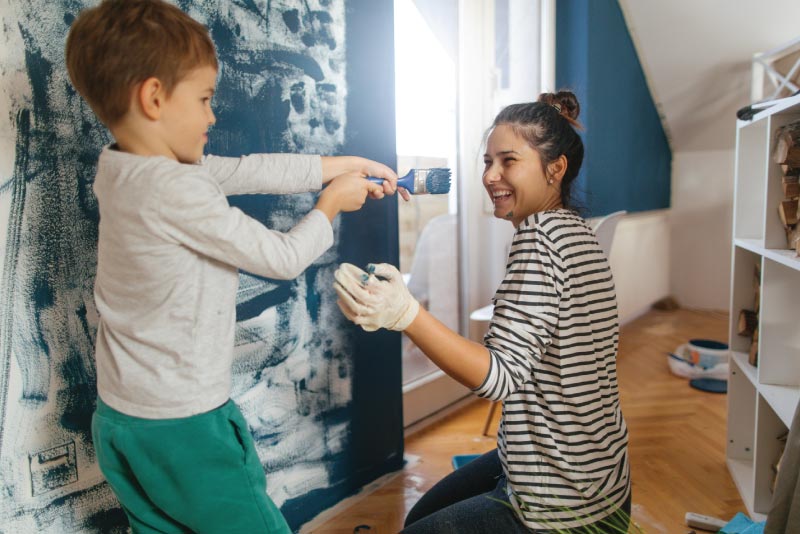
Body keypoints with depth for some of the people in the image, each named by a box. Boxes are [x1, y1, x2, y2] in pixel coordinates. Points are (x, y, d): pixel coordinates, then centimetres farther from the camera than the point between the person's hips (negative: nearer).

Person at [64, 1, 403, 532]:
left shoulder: (117, 169, 0)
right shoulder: (178, 191, -26)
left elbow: (247, 170, 2)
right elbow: (284, 258, -16)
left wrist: (341, 165, 6)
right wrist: (332, 203, 1)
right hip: (184, 428, -8)